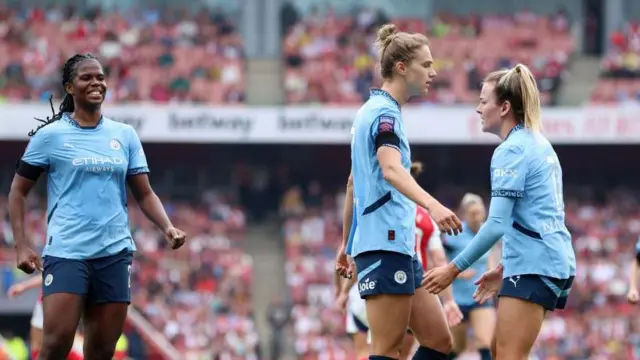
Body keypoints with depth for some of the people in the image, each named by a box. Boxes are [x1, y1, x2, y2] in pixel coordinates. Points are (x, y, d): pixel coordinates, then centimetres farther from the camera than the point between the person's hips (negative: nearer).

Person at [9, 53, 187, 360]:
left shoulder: (125, 135, 12)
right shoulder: (50, 135, 2)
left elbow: (144, 194, 14)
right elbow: (18, 191, 5)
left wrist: (167, 228, -4)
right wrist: (21, 245, -5)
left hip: (115, 252, 4)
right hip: (66, 251, -4)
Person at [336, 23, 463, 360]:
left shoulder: (372, 110, 19)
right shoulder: (384, 112, -11)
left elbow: (354, 182, 26)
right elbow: (391, 169, -30)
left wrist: (347, 243, 31)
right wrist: (432, 205, -46)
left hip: (400, 247, 10)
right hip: (385, 243, -10)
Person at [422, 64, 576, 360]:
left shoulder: (511, 151, -12)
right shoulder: (539, 144, 16)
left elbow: (497, 224, -19)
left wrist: (454, 268, -14)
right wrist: (505, 268, 23)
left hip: (533, 267, -10)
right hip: (556, 261, 10)